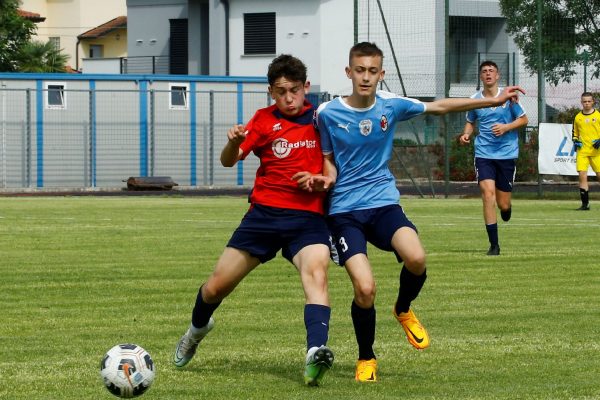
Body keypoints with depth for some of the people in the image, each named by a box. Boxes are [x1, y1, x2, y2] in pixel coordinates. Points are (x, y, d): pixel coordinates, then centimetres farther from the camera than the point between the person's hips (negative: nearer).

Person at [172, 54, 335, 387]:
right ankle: (198, 329, 40)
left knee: (316, 272, -31)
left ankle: (315, 353, -48)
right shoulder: (265, 120, 3)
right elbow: (228, 161, -6)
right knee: (215, 288, 5)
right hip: (264, 213, 1)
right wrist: (234, 142, -28)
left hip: (308, 218, -1)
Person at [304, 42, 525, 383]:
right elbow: (329, 161, 10)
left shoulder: (390, 105, 0)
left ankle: (404, 310, 7)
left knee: (416, 258, -29)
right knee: (365, 289, -18)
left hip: (383, 201, 2)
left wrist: (494, 101, 13)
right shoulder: (328, 113, -4)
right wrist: (326, 178, -14)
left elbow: (440, 107, 13)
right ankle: (366, 359, 10)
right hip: (344, 210, -2)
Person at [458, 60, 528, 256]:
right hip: (484, 153, 0)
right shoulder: (474, 99, 4)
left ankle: (506, 209, 43)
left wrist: (506, 127, -13)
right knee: (488, 193, -18)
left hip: (507, 153, 0)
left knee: (503, 204, 1)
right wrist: (466, 134, -3)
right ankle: (494, 245, -11)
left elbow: (524, 120, 4)